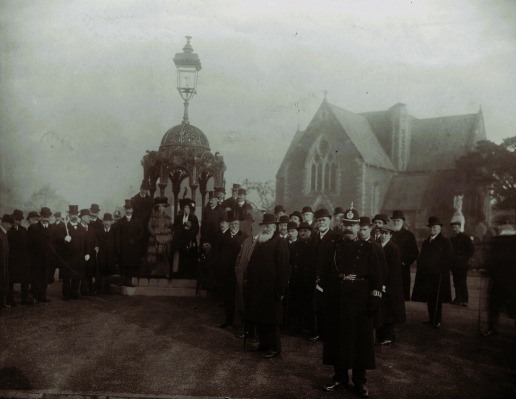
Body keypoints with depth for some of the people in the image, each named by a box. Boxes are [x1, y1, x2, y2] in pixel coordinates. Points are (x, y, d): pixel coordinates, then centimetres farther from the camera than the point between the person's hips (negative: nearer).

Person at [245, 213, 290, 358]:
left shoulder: (280, 243, -10)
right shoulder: (259, 242, 14)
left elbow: (283, 268, -14)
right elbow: (252, 263, 20)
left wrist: (280, 290, -17)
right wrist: (249, 278, 10)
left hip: (271, 289, -7)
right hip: (257, 288, 7)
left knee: (271, 320, 2)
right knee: (258, 318, 13)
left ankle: (274, 347, 15)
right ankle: (263, 342, 29)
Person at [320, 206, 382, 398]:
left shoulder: (367, 248, 1)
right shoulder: (333, 247, 6)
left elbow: (376, 276, -1)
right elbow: (324, 274, 6)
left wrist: (374, 299, -9)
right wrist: (325, 297, -1)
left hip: (360, 302, -2)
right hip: (336, 302, 2)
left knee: (361, 340, 5)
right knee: (337, 339, 9)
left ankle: (360, 381, 18)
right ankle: (339, 377, 23)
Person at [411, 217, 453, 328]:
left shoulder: (445, 242, -1)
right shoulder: (425, 242, 19)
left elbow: (448, 258, -7)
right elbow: (421, 258, 20)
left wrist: (441, 271, -13)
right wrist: (420, 270, 8)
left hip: (438, 276, -6)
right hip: (426, 275, 6)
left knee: (436, 299, -3)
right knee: (429, 299, 7)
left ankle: (437, 321, 4)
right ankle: (431, 319, 15)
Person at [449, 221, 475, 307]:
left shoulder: (465, 238, -3)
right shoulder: (451, 238, 12)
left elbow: (472, 250, -3)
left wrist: (465, 259, -8)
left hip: (462, 264, -5)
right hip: (454, 264, 5)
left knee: (462, 282, -6)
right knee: (456, 283, 8)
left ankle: (464, 300, -2)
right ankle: (458, 299, 14)